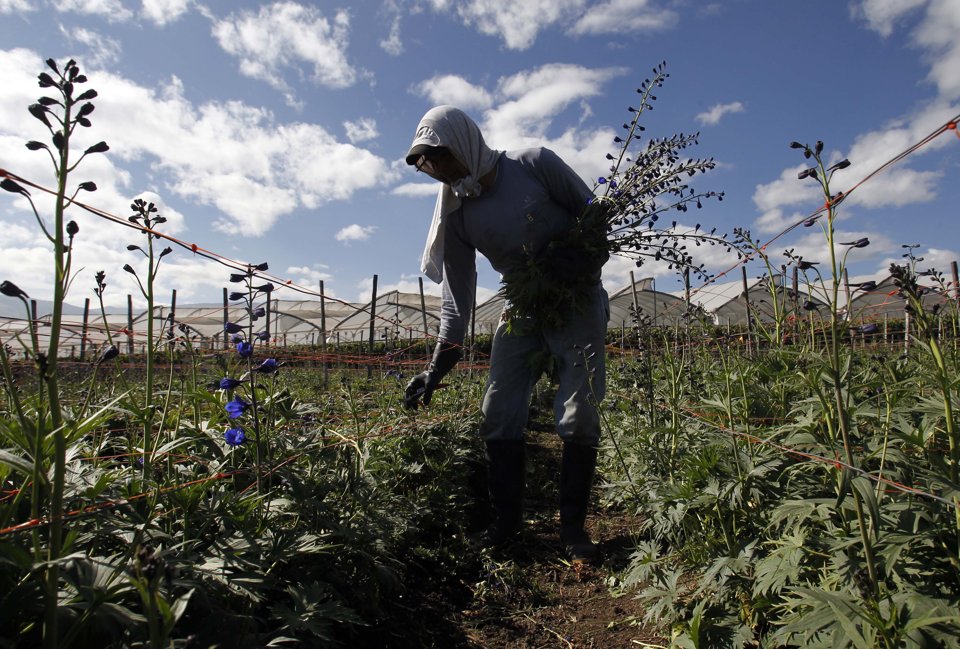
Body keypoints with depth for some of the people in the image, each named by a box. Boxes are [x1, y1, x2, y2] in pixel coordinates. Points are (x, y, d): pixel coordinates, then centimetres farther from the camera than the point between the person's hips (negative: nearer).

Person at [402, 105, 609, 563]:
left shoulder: (534, 164, -13)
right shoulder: (457, 215, -4)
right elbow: (457, 300, -3)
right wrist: (436, 370, -8)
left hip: (577, 301, -3)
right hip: (521, 309, 4)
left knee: (578, 416, -8)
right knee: (498, 414, -3)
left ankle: (573, 528, 7)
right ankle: (507, 520, 13)